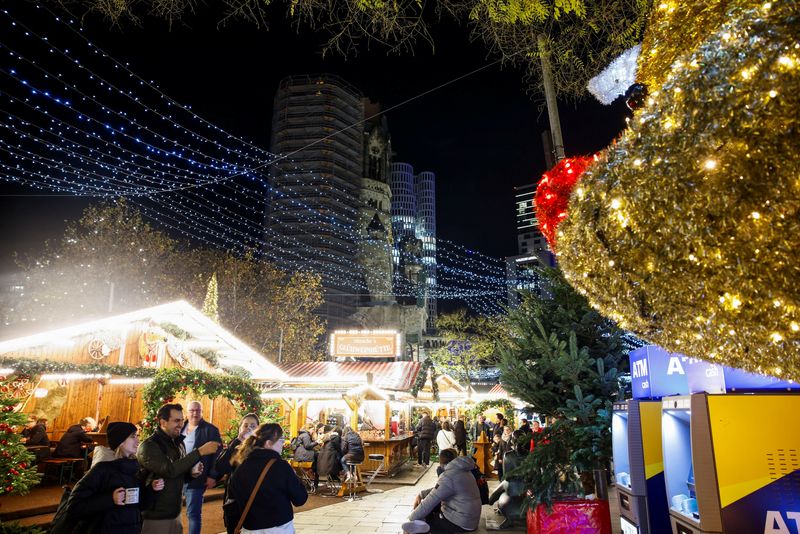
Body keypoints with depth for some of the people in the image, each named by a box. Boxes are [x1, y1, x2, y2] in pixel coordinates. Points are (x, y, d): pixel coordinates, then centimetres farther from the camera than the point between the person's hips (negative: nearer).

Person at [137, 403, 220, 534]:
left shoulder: (179, 443, 7)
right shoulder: (148, 446, -16)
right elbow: (170, 470, -30)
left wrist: (192, 472, -3)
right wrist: (200, 451, -30)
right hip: (154, 516, -7)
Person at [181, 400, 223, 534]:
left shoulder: (210, 430, -6)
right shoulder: (181, 428, 10)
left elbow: (217, 454, -8)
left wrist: (213, 476, -12)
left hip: (195, 478, -5)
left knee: (193, 513, 2)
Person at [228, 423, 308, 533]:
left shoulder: (241, 467, -3)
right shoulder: (280, 465, -17)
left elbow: (233, 497, 11)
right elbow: (300, 499, -11)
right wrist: (293, 477, 4)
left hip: (250, 528, 4)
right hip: (280, 527, -3)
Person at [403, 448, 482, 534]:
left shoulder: (448, 476, -20)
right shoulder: (462, 470, 8)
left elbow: (429, 502, -17)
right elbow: (438, 489, 17)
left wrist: (411, 519, -6)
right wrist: (421, 495, 8)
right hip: (470, 517, 9)